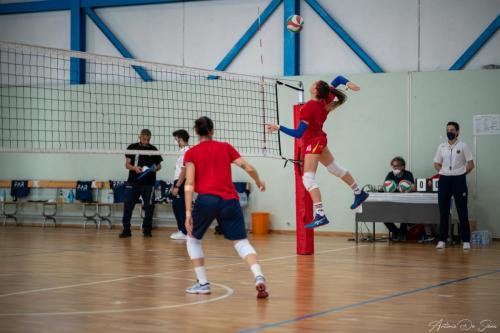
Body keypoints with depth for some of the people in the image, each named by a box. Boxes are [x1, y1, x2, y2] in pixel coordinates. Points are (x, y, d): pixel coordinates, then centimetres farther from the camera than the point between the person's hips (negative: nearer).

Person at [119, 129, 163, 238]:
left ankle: (147, 229, 13)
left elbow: (159, 165, 13)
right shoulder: (132, 147, 4)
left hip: (148, 183, 0)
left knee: (149, 206, 2)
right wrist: (134, 168, -18)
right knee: (128, 205, -3)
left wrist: (155, 169, -10)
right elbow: (127, 164, 3)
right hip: (133, 181, 0)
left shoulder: (153, 150, 6)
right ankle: (126, 229, 3)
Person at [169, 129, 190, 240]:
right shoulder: (182, 151, 15)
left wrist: (177, 186, -21)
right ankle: (181, 230, 23)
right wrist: (174, 185, 21)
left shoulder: (186, 151, -16)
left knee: (181, 207, -5)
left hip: (182, 183, -10)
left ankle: (184, 232, 1)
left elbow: (184, 171, -21)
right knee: (176, 206, 15)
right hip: (178, 182, 10)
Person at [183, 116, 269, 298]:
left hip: (206, 200, -2)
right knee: (241, 242, 4)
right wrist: (259, 182, 31)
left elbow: (189, 184, -1)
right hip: (230, 200, 2)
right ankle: (259, 276, -21)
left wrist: (188, 212, -5)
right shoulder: (225, 147, 15)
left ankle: (202, 283, 16)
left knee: (193, 239, 22)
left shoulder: (191, 153, 9)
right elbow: (248, 168, 11)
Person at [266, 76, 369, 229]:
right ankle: (359, 193, 41)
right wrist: (348, 83, -14)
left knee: (308, 179, -12)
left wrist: (278, 127, -31)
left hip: (312, 143, -9)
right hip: (319, 139, 9)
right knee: (335, 168, 25)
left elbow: (299, 133, -28)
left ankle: (320, 215, -21)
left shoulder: (308, 108, -29)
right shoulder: (326, 100, -9)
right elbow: (338, 79, 3)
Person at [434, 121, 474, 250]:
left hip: (459, 180, -3)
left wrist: (460, 174, -1)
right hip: (444, 180, 3)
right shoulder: (441, 147, 8)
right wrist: (445, 172, 4)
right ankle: (442, 239, 10)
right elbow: (436, 164, 15)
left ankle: (466, 240, 3)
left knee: (462, 211, -1)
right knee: (443, 210, 5)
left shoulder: (463, 146, -2)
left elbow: (471, 164, -2)